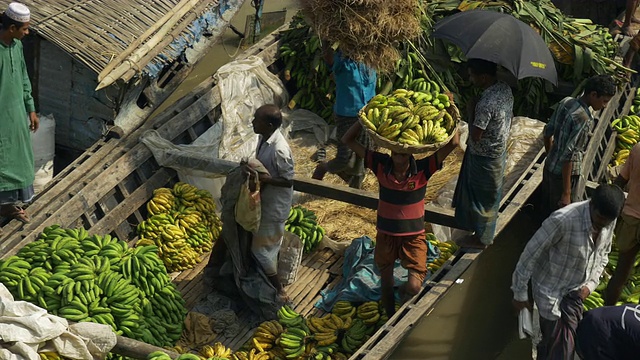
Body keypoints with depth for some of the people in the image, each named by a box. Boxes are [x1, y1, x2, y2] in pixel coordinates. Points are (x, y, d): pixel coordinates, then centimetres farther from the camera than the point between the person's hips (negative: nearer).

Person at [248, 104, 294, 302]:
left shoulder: (279, 150, -31)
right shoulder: (263, 138, -4)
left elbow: (288, 181, -24)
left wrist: (264, 178, -32)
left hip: (274, 206, -9)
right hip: (265, 201, 9)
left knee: (260, 248, 2)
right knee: (270, 244, 24)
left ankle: (278, 290, 17)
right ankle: (270, 281, 42)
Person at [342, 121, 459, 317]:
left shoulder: (422, 169, -17)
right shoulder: (381, 165, -12)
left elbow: (453, 142, -24)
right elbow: (348, 140, -12)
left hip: (413, 236, -2)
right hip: (385, 235, 2)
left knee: (414, 287, -15)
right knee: (386, 280, 18)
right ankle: (390, 318, 44)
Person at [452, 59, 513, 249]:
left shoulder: (486, 103, -34)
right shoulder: (505, 89, -6)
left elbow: (475, 136, -28)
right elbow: (509, 120, 7)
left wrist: (471, 110, -18)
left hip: (484, 157, -9)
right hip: (500, 150, 9)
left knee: (483, 198, 11)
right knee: (491, 195, 26)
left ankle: (482, 238, 30)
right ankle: (486, 233, 46)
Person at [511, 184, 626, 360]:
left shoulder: (609, 221, -12)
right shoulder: (563, 220, -34)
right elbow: (530, 254, -23)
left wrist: (592, 283, -2)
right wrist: (520, 293, -15)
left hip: (575, 290, 5)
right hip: (550, 288, -5)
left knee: (568, 343, 7)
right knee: (555, 343, 3)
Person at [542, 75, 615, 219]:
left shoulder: (566, 101, -3)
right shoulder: (584, 119, -27)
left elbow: (547, 132, 9)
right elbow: (568, 156, -28)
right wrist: (566, 193, -25)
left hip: (550, 166, 8)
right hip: (566, 174, -8)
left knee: (547, 213, 23)